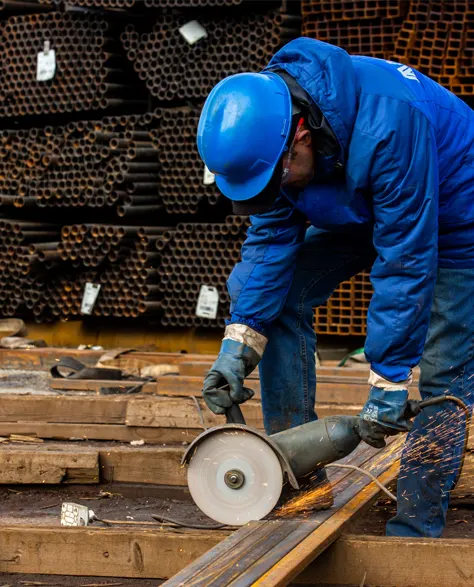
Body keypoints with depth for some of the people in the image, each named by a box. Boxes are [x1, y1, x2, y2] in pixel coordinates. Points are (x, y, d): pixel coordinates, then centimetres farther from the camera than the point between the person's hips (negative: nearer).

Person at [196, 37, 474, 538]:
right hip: (361, 213, 6)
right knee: (262, 289, -8)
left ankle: (415, 528, -2)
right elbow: (271, 237, -15)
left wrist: (388, 379, -34)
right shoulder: (267, 128, -21)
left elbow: (405, 262, -37)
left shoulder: (388, 124, -41)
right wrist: (239, 343, -24)